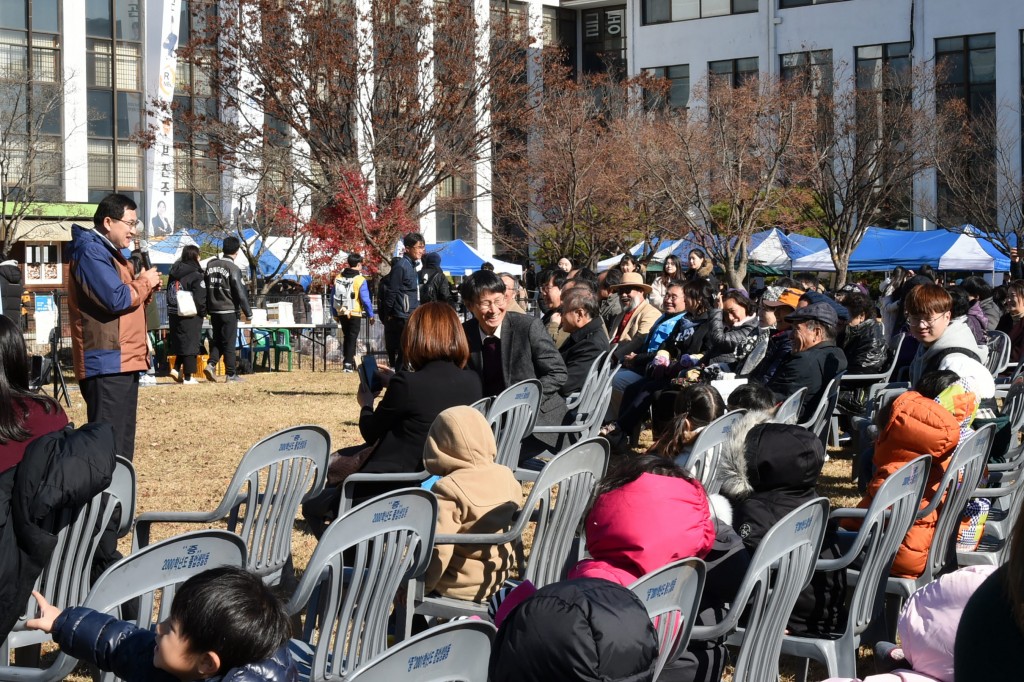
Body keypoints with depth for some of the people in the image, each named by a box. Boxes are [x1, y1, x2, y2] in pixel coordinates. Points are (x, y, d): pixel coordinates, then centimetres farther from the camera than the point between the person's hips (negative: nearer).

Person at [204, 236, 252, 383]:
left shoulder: (211, 265, 6)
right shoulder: (233, 269, -13)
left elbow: (205, 288, 12)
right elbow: (240, 293, -13)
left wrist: (207, 309, 20)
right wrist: (248, 313, -6)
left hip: (214, 310, 5)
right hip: (229, 311, -5)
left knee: (217, 340, 15)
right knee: (229, 342, 0)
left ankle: (211, 364, -4)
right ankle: (231, 374, 3)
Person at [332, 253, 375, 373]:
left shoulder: (338, 278, 5)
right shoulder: (360, 280, -11)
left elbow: (333, 298, 10)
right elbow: (365, 299, -12)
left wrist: (335, 314, 18)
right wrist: (370, 315, -2)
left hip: (341, 314, 5)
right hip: (355, 314, -5)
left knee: (346, 337, 17)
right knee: (352, 338, 0)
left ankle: (347, 361, 21)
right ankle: (348, 363, -6)